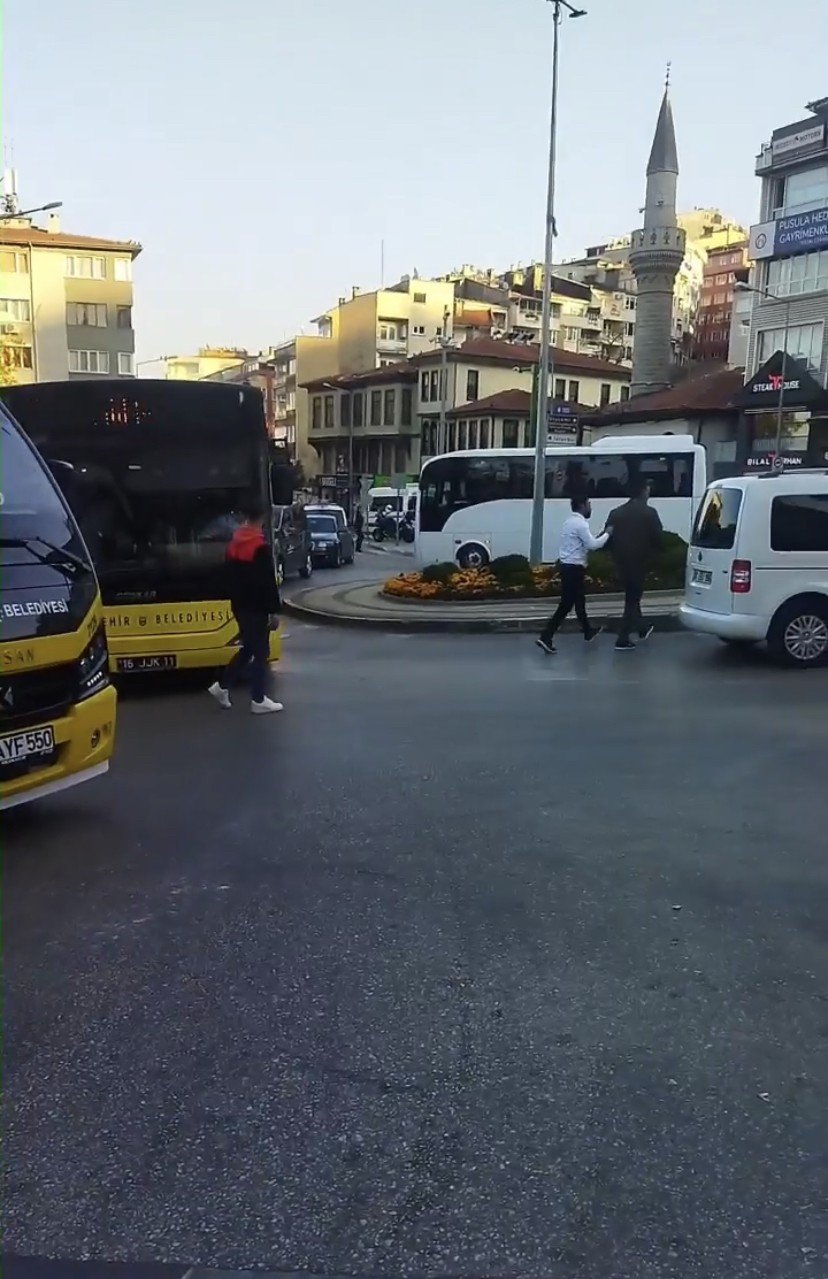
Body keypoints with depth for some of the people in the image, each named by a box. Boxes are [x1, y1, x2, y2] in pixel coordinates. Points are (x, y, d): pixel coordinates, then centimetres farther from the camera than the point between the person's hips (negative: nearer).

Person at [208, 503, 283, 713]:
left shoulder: (233, 545, 8)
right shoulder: (261, 547, -17)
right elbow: (269, 582, -19)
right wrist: (274, 609, -14)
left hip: (240, 606, 8)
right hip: (257, 608, -8)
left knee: (248, 647, 20)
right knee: (260, 651, 0)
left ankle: (222, 685, 18)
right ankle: (258, 701, 5)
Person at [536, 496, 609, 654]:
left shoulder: (571, 521, 14)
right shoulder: (580, 523, -16)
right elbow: (592, 545, -20)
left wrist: (601, 535, 13)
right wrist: (607, 534, -7)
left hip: (568, 566, 10)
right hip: (573, 568, -10)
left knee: (579, 600, 22)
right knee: (566, 604, -8)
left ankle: (588, 632, 37)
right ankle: (545, 636, -12)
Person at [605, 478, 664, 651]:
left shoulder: (616, 513, 3)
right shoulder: (649, 513, -9)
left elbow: (608, 537, 2)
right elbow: (657, 539, -10)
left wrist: (616, 556, 14)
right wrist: (651, 556, 7)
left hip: (622, 564, 5)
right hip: (640, 563, -5)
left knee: (632, 596, 23)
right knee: (632, 599, 2)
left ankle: (642, 628, 38)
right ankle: (623, 639, -1)